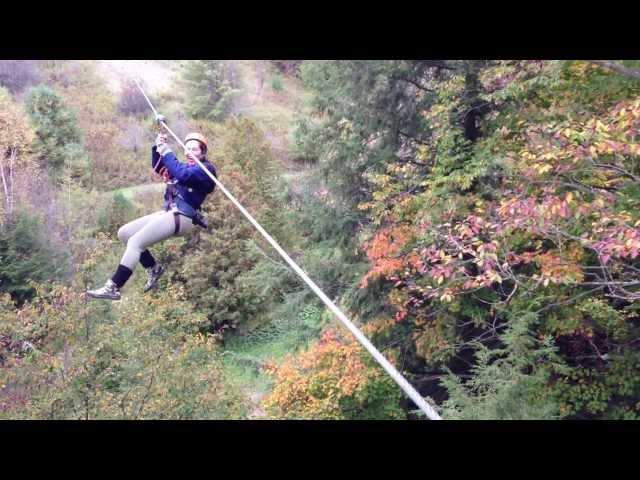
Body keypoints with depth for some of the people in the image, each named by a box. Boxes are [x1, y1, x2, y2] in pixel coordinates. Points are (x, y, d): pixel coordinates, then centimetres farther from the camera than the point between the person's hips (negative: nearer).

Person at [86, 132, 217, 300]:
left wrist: (167, 153, -16)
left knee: (135, 242, -19)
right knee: (124, 233, 11)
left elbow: (182, 175, -24)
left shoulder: (206, 169, -5)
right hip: (167, 213, 10)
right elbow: (158, 168, 27)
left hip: (182, 217, -10)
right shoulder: (186, 167, 24)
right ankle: (153, 268, 15)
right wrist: (158, 149, 10)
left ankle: (113, 288, -17)